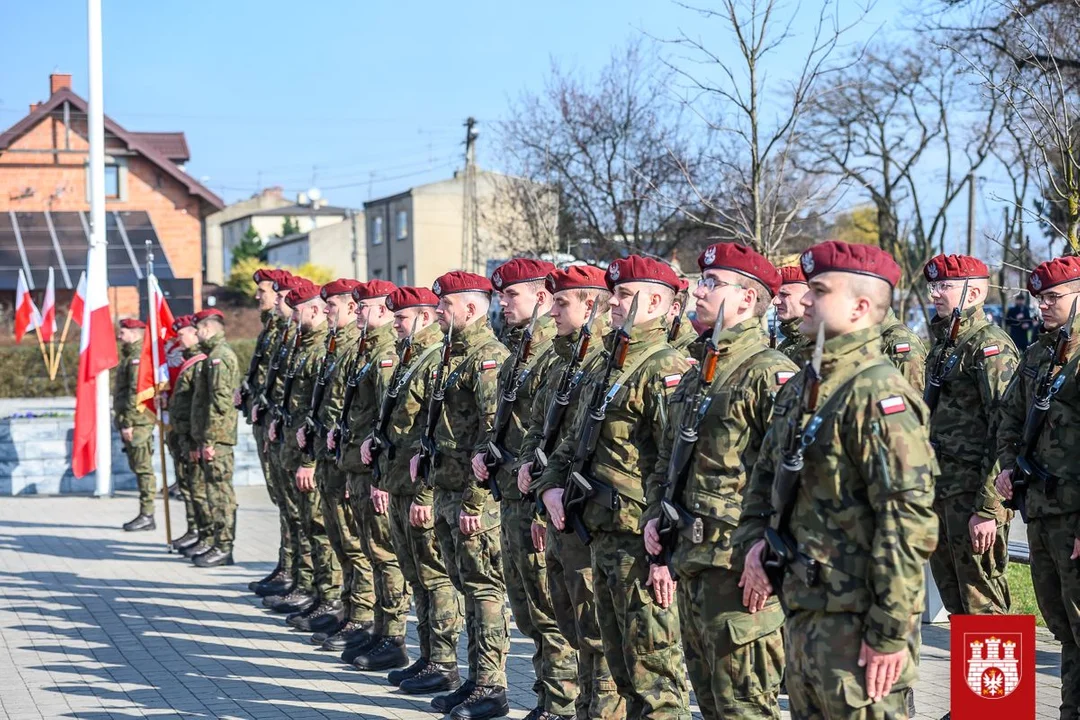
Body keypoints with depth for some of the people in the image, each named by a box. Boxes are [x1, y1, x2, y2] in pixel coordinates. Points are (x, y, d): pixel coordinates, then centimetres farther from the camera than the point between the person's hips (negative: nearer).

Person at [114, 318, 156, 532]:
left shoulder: (137, 357, -15)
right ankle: (145, 514, 17)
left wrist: (128, 422, -21)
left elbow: (136, 393, -21)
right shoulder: (130, 356, 18)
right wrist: (123, 421, 21)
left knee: (143, 468, -6)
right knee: (138, 468, 12)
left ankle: (147, 516, -3)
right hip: (133, 422, 10)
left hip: (138, 422, -10)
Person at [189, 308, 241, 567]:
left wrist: (209, 439, -21)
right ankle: (221, 546, 17)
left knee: (220, 491, -8)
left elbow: (220, 402, -21)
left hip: (216, 438, -11)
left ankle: (223, 548, -6)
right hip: (215, 437, 11)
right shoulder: (219, 354, 19)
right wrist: (202, 439, 23)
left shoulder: (219, 357, -14)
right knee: (220, 491, 12)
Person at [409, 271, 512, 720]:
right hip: (448, 493, 10)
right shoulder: (456, 354, 16)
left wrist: (475, 500, -22)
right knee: (468, 587, 14)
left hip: (477, 496, -10)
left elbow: (493, 434, -21)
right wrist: (424, 452, 12)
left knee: (485, 590, -5)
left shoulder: (489, 357, -15)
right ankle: (476, 681, 20)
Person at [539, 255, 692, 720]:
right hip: (601, 536, 10)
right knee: (621, 664, 16)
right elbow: (575, 438, 26)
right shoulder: (608, 365, 17)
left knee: (653, 671, -6)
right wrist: (553, 484, 7)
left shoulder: (665, 370, -13)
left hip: (640, 540, -10)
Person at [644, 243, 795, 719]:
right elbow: (667, 459, 27)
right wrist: (655, 514, 12)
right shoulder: (698, 372, 17)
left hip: (738, 569, -10)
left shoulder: (770, 374, -13)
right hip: (690, 563, 10)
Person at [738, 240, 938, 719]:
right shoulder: (800, 388, 14)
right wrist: (754, 542, 5)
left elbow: (908, 520, -21)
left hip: (856, 620, -9)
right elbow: (765, 478, 25)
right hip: (803, 608, 9)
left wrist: (890, 632, -22)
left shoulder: (879, 394, -16)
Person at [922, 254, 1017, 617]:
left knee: (982, 604, -6)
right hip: (943, 490, 10)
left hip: (974, 492, -9)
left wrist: (988, 508, -23)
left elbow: (1005, 430, -19)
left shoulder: (991, 345, -13)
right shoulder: (942, 343, 16)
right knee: (953, 597, 15)